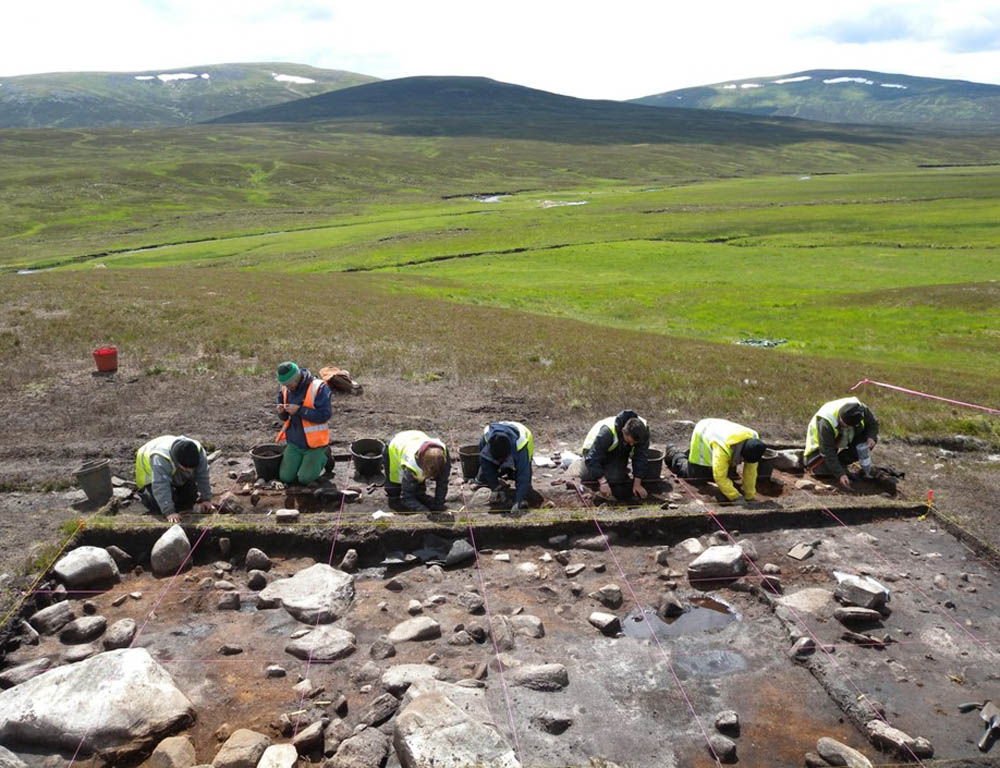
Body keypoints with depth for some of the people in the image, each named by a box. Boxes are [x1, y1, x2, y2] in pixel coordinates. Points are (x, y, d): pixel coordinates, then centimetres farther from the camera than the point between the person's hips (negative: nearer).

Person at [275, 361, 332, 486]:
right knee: (285, 478, 0)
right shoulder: (285, 389, 0)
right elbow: (285, 417, 11)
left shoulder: (318, 387, -19)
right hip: (294, 442, 5)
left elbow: (324, 415, -23)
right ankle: (305, 459, 28)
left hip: (313, 443, -5)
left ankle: (322, 457, 20)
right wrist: (281, 412, -13)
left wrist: (299, 410, -27)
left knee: (304, 479, -7)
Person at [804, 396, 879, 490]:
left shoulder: (862, 410, -27)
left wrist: (871, 437, -26)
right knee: (823, 469, -28)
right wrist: (840, 475, -42)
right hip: (820, 444, -5)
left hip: (843, 442, 5)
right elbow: (828, 453, -38)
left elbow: (873, 423, -4)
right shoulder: (826, 423, -40)